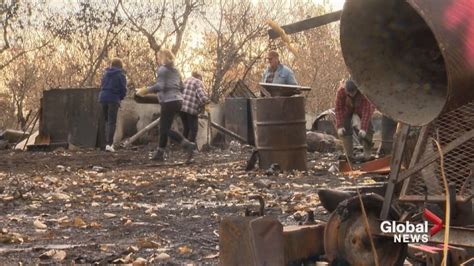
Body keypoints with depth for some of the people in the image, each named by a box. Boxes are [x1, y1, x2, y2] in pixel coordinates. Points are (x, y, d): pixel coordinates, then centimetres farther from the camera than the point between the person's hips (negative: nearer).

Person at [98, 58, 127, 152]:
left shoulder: (105, 74, 12)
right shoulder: (121, 75, -3)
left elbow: (102, 86, 15)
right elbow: (123, 89, -5)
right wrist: (120, 98, 14)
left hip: (103, 98, 5)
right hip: (113, 99, -5)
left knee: (107, 120, 16)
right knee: (112, 122, -3)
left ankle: (108, 142, 15)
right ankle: (109, 144, -11)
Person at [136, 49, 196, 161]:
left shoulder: (162, 69, -6)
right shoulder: (175, 70, 18)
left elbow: (160, 86, -18)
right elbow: (181, 87, 17)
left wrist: (146, 90, -12)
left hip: (169, 101, -9)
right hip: (178, 100, 9)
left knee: (166, 129, -7)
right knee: (163, 127, 13)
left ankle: (187, 144, -18)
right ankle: (160, 153, 16)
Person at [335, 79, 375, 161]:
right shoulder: (341, 91, -33)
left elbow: (367, 110, -39)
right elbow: (339, 109, -26)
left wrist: (363, 128, -45)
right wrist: (340, 126, -31)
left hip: (362, 109, -1)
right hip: (347, 109, 1)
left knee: (368, 129, -15)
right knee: (344, 131, -11)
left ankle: (367, 154, -3)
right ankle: (349, 155, -4)